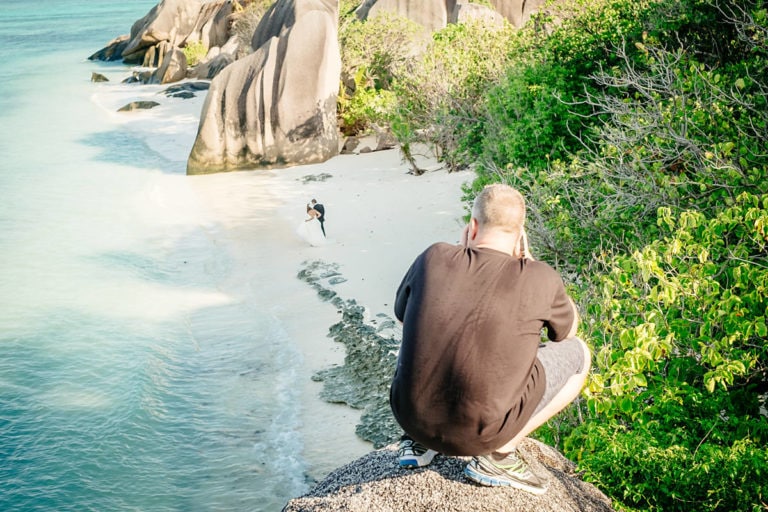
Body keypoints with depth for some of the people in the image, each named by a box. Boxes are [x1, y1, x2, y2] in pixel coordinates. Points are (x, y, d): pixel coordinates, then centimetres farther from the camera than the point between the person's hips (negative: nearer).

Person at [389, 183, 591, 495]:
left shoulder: (434, 258, -6)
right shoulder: (540, 279, -12)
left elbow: (401, 313, 15)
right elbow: (567, 329, 11)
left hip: (409, 416, 4)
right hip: (478, 436, -3)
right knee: (577, 353, 13)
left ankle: (418, 441, 20)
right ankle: (498, 455, 5)